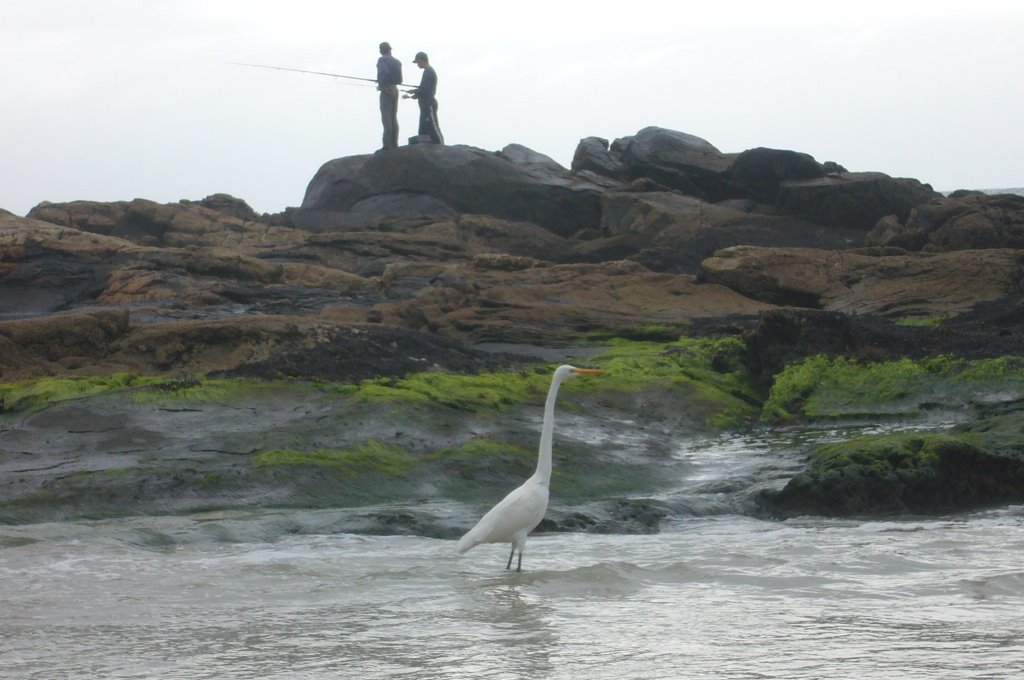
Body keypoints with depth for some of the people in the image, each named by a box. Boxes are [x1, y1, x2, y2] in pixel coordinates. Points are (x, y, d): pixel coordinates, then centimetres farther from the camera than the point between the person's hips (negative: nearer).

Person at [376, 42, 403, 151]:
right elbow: (399, 80, 7)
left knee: (386, 118, -8)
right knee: (394, 118, 11)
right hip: (395, 90, 7)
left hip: (386, 91, -7)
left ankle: (387, 145, -12)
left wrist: (381, 85, -15)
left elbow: (383, 72, -28)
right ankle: (394, 143, 12)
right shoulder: (397, 62, 11)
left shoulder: (382, 60, -8)